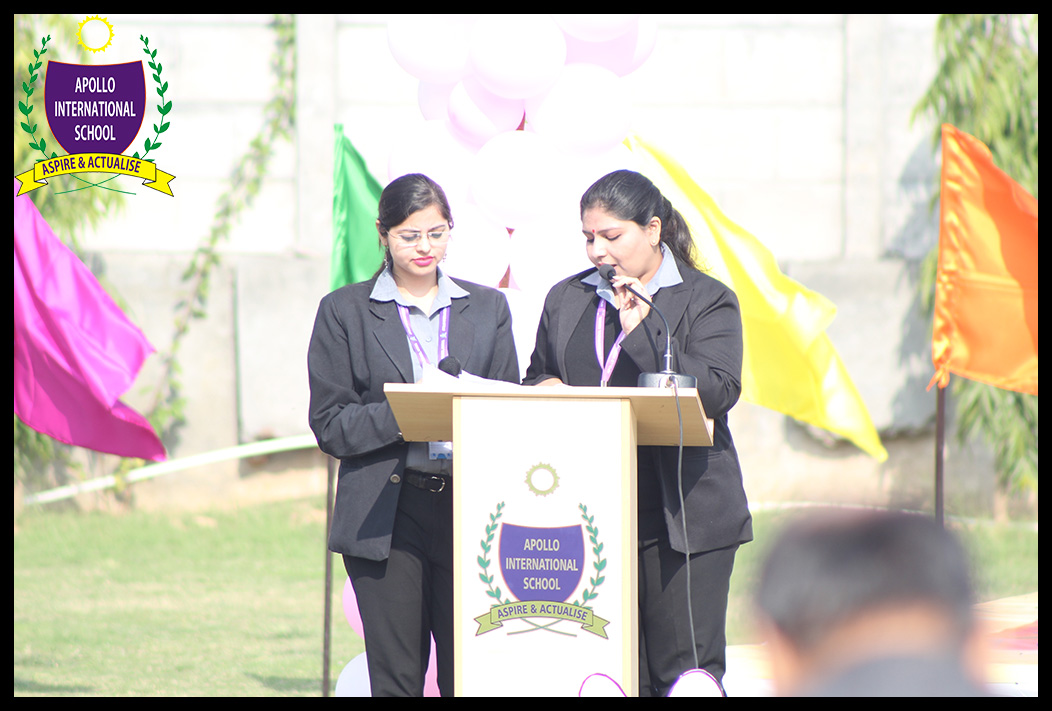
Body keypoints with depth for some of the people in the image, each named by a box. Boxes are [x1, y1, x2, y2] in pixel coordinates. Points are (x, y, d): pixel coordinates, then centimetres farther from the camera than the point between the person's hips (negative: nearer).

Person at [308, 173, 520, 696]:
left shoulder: (488, 309, 14)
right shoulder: (345, 313, 7)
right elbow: (330, 425, 1)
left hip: (468, 510, 2)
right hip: (386, 513, -2)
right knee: (396, 679, -3)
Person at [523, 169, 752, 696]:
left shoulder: (707, 301, 2)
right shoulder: (566, 300, 17)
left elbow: (719, 392, -11)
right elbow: (536, 381, 26)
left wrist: (643, 331, -16)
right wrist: (544, 390, 1)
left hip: (682, 515, -4)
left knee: (686, 667, -5)